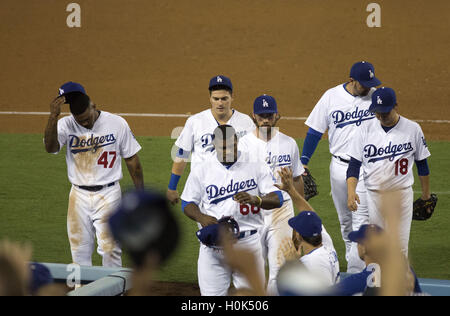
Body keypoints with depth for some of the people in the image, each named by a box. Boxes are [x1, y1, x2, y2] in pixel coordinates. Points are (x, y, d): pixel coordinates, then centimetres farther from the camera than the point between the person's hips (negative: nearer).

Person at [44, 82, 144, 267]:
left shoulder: (117, 124, -6)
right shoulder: (66, 125, -3)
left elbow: (131, 159, 2)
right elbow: (50, 147, -22)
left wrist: (140, 194, 2)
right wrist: (53, 117, -32)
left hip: (108, 194, -2)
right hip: (79, 195, 2)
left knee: (110, 248, -4)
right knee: (79, 248, 7)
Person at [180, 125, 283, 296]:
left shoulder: (256, 166, 1)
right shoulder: (201, 171, 4)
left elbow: (277, 199, -3)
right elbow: (187, 204, 8)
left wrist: (256, 200, -24)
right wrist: (201, 217, -15)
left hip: (248, 243, 0)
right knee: (211, 293, -1)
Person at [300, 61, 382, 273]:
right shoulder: (331, 97, -2)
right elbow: (315, 131, 4)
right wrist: (303, 161, -2)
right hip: (339, 166, 2)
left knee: (361, 220, -10)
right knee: (345, 220, 13)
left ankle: (355, 273, -11)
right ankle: (353, 261, 30)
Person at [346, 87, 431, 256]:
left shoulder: (413, 129, -1)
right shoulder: (365, 131, 0)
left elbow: (422, 164, 9)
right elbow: (354, 165, -3)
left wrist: (426, 194, 14)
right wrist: (351, 191, -19)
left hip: (402, 195, -1)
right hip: (372, 196, 1)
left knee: (400, 245, -1)